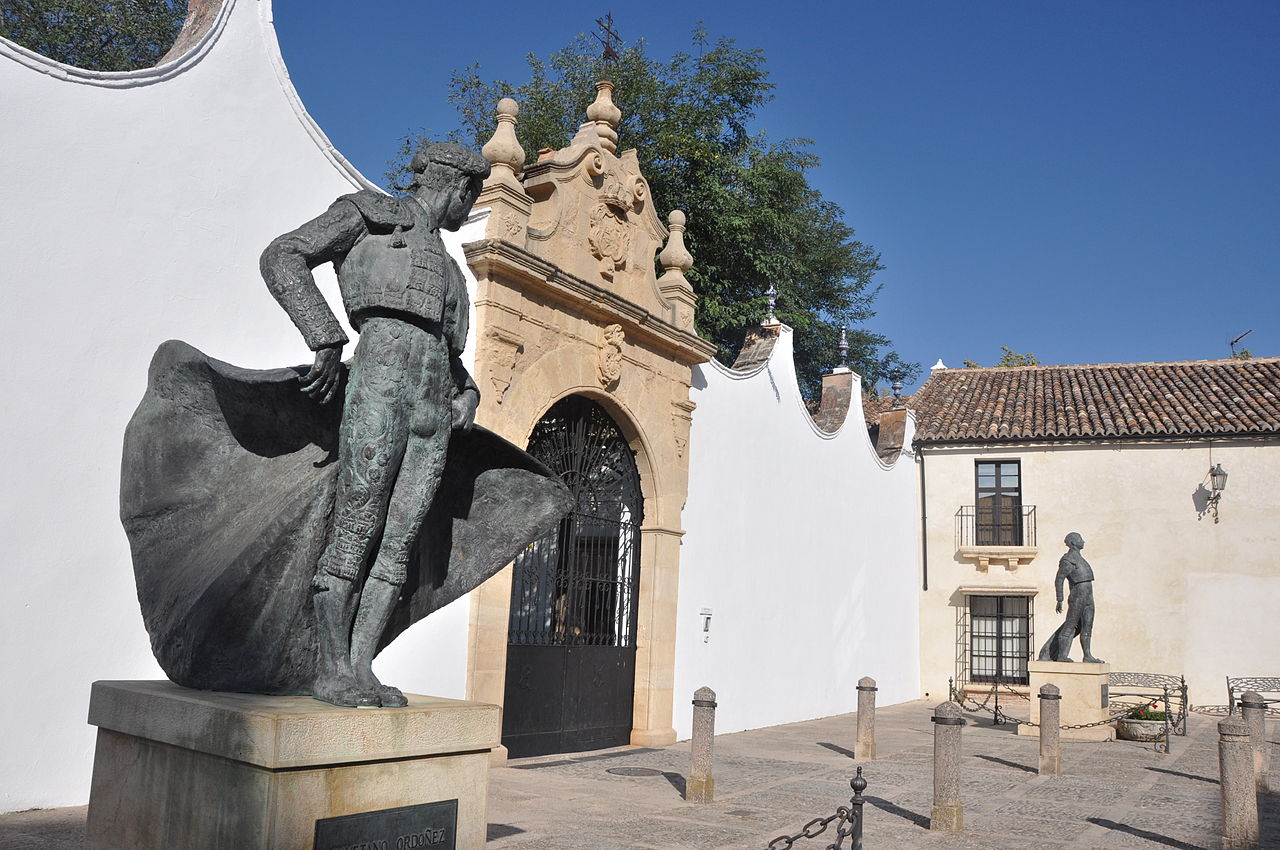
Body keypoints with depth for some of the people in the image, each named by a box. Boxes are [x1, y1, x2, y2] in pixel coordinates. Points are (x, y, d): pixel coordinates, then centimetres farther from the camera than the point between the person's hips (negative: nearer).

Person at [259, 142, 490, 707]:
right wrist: (327, 339, -11)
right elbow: (282, 258, 1)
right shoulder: (369, 213, 12)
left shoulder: (441, 259, 32)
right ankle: (331, 671, -4)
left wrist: (467, 391, 15)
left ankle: (360, 667, 1)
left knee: (399, 543, -1)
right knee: (355, 532, -9)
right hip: (384, 374, -7)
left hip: (436, 402, 7)